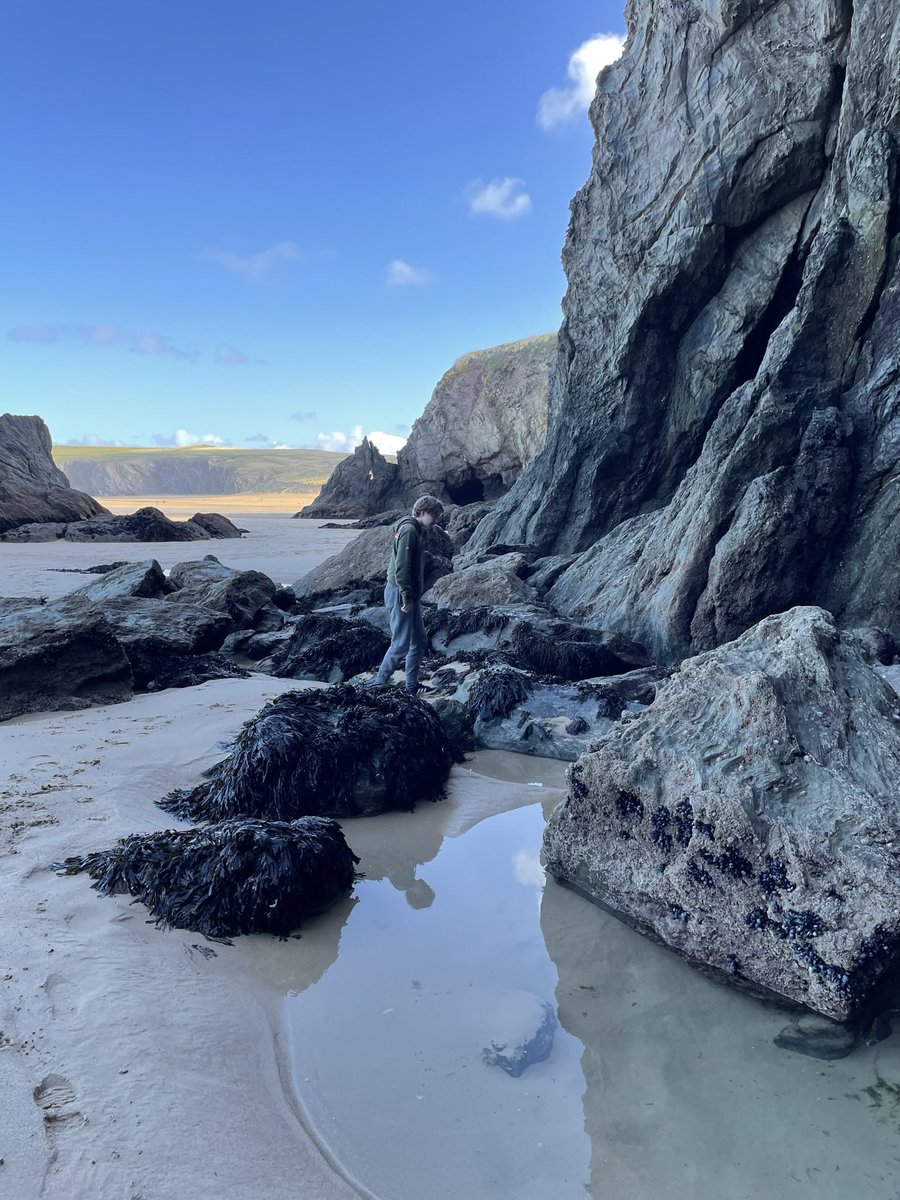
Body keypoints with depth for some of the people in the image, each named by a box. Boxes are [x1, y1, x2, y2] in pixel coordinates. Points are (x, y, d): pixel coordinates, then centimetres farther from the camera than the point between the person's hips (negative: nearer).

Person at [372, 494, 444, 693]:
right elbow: (401, 567, -22)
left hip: (410, 595, 10)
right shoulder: (409, 529, -15)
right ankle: (378, 685, 3)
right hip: (400, 594, -10)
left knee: (419, 641, 13)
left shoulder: (417, 530, 16)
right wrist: (407, 597, -22)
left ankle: (412, 686, 22)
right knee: (401, 644, -7)